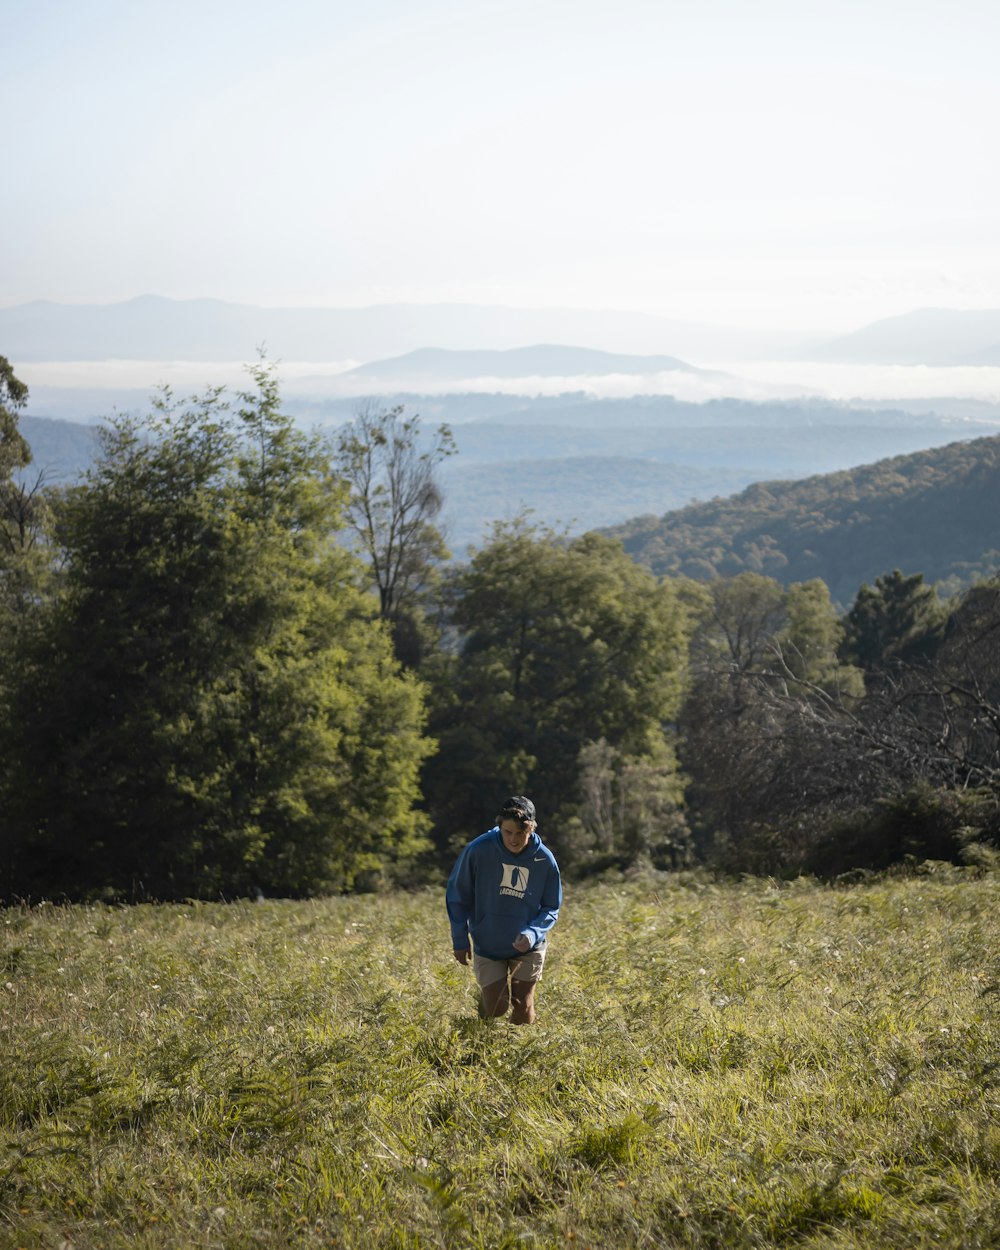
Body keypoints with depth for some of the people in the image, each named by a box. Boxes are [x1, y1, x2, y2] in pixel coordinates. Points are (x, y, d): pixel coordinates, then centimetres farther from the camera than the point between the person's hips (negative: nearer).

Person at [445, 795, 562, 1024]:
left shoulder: (544, 859, -13)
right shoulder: (478, 850, -18)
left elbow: (551, 908, -3)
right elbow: (457, 896, -4)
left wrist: (533, 933, -22)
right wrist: (460, 940, -3)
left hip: (528, 948, 1)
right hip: (487, 947, -1)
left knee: (523, 1014, 3)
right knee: (495, 1010, -1)